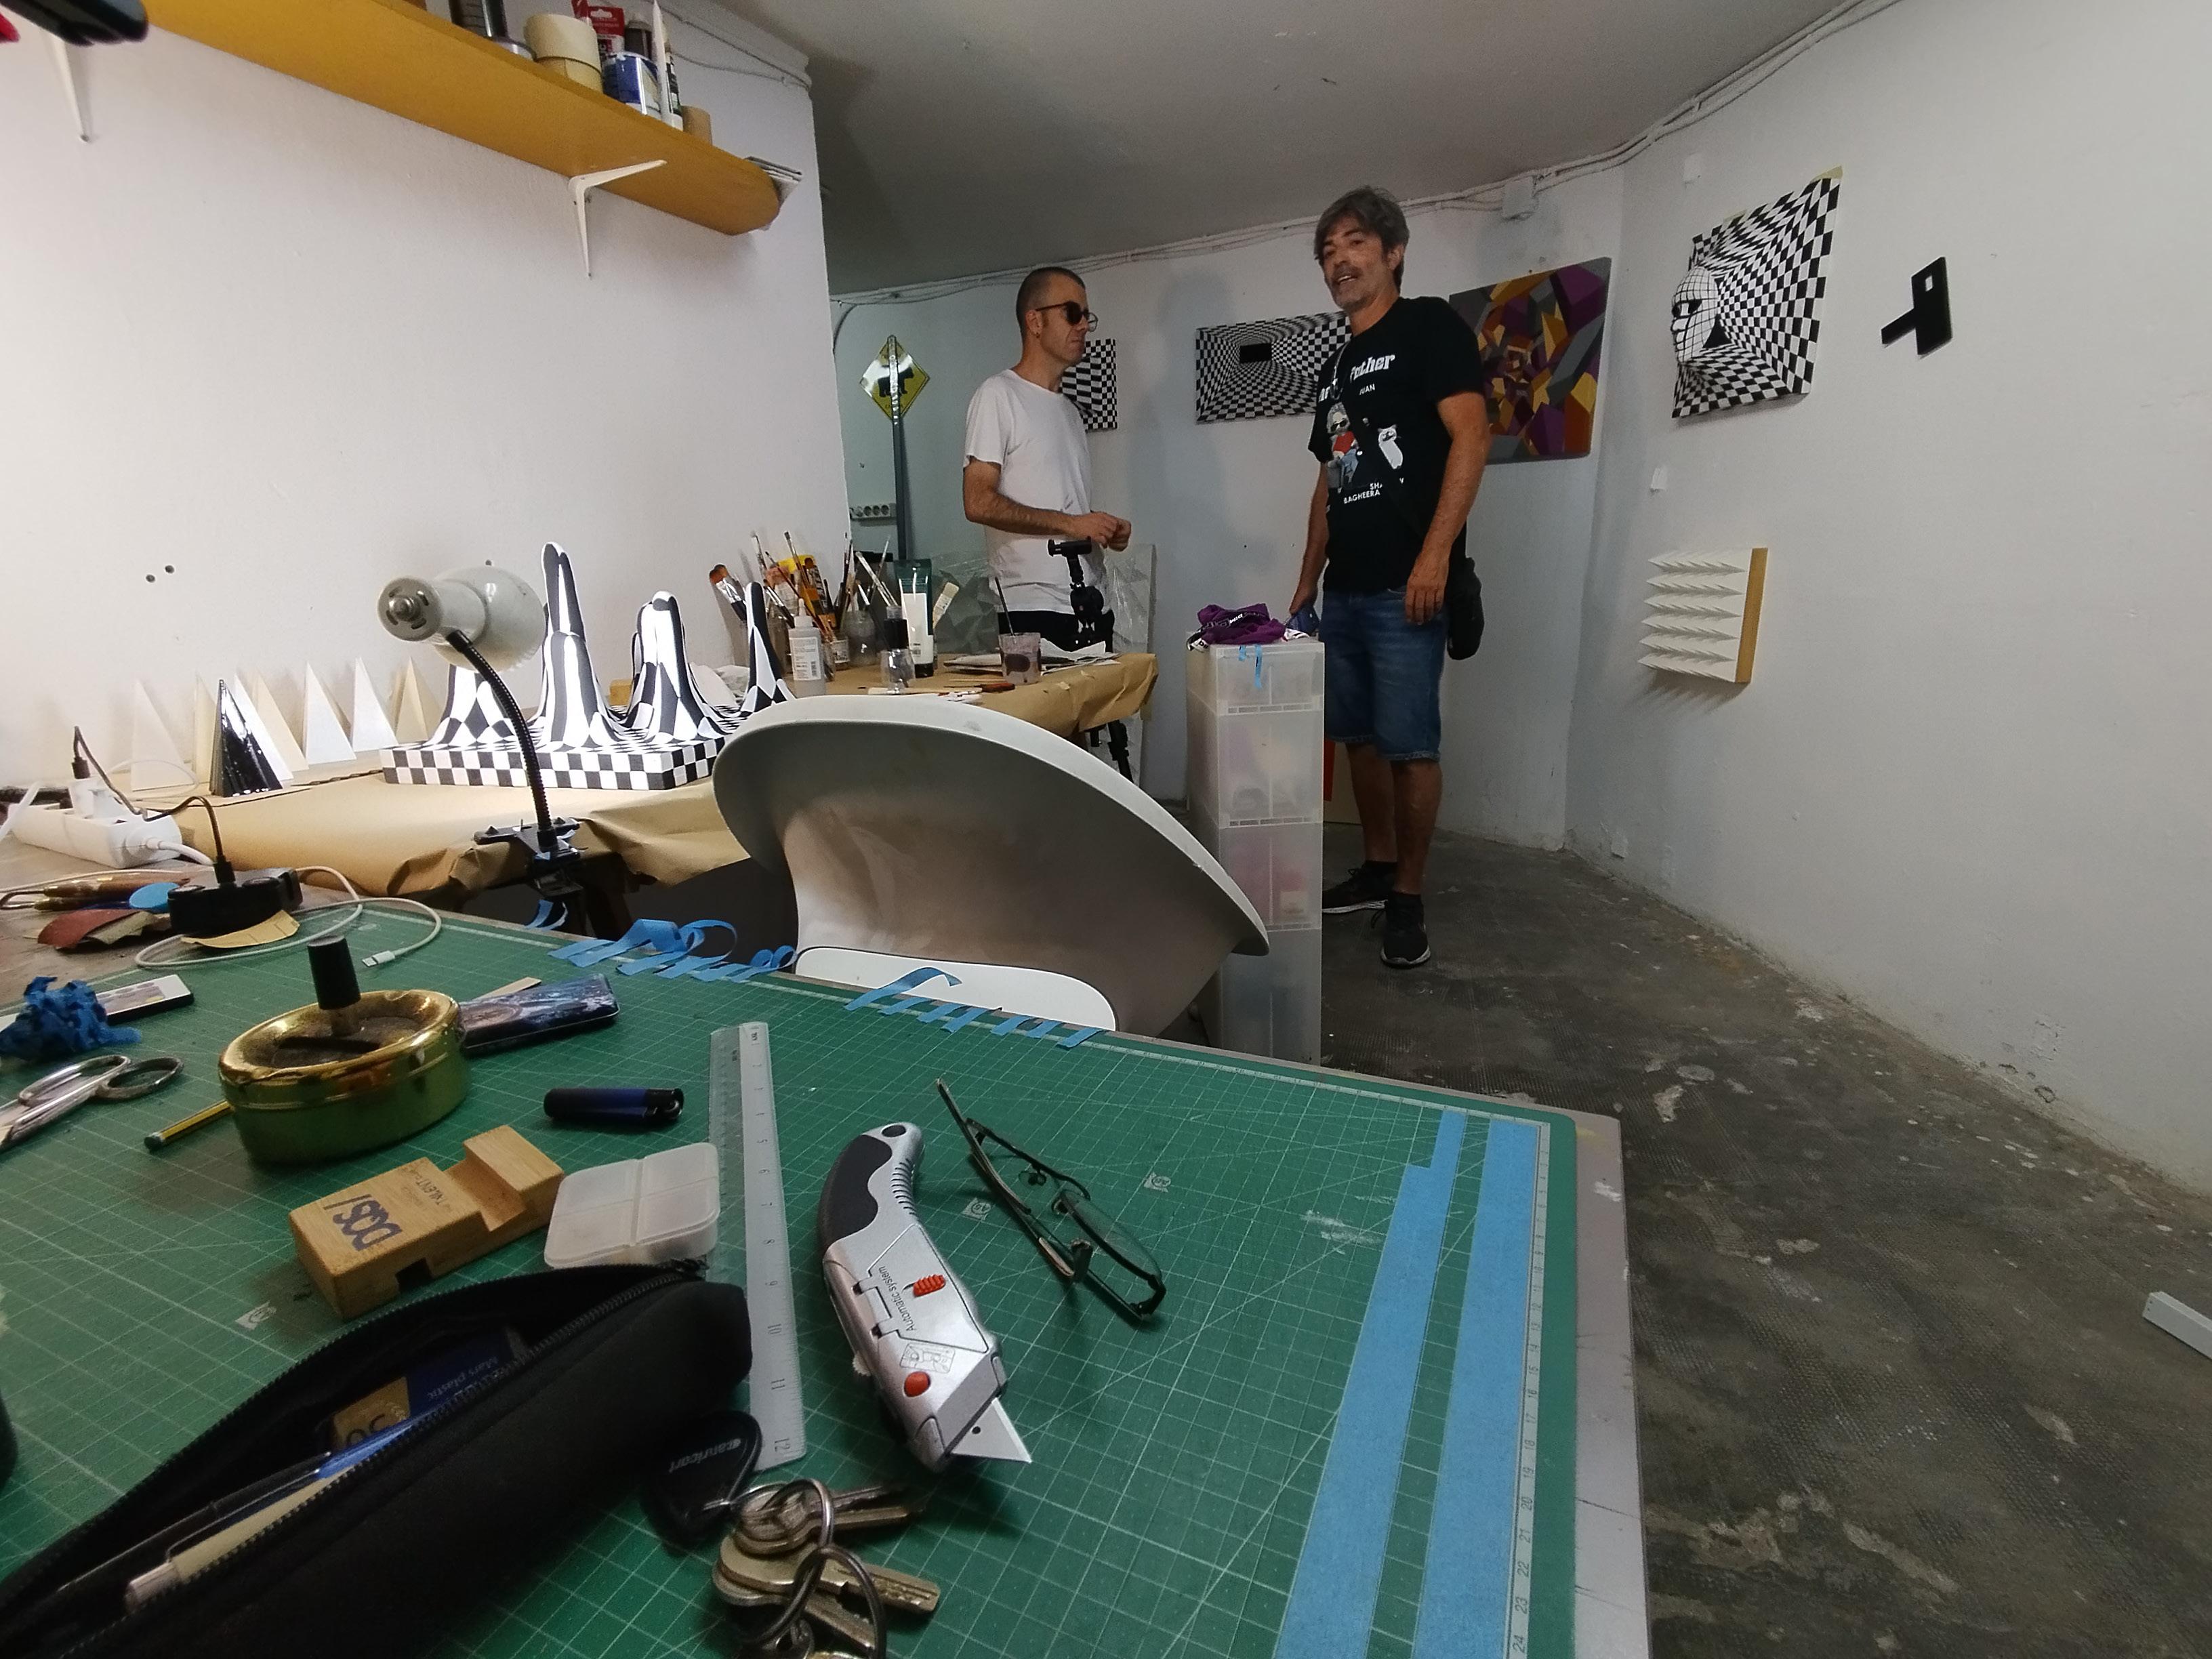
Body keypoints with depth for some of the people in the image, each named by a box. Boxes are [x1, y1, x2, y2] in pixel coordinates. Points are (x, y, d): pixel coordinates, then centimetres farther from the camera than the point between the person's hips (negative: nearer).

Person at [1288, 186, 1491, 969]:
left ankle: (1408, 897, 5)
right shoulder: (1334, 368, 23)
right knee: (1359, 736, 11)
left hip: (1404, 587, -8)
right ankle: (1377, 869, 24)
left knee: (1409, 744, -6)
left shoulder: (1429, 325, 1)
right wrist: (1306, 585, 17)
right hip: (1344, 589, 8)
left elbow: (1472, 436, -11)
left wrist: (1435, 554, -20)